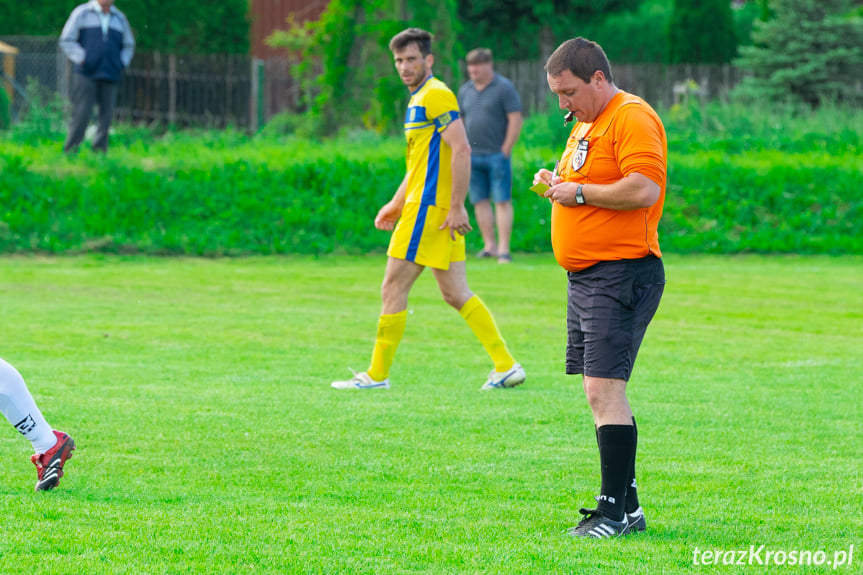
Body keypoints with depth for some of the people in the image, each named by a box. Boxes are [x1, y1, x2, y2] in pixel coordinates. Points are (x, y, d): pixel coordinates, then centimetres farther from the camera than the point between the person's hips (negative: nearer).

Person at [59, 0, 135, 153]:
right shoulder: (82, 13, 3)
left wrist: (122, 63, 10)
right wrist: (81, 59, -8)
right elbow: (66, 40, 2)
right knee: (81, 116, -9)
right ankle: (70, 151, -3)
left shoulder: (120, 18, 15)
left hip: (110, 77, 4)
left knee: (106, 117, -1)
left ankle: (99, 152, 3)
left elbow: (129, 45, 26)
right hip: (86, 75, -4)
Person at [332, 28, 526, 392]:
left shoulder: (436, 95, -12)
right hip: (426, 208, 10)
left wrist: (456, 207, -23)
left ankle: (377, 375, 2)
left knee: (393, 289, -4)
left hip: (429, 210, -10)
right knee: (456, 294, 9)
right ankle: (506, 366, 7)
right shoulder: (418, 100, 20)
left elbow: (461, 149, -20)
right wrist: (396, 204, 25)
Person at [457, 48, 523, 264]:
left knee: (502, 201, -6)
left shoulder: (504, 88, -4)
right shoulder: (465, 90, 13)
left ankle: (503, 248, -7)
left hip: (497, 155, -6)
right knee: (480, 201, 5)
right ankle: (489, 245, 11)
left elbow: (515, 120, -7)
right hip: (472, 156, 6)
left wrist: (505, 150, -10)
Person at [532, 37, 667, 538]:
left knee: (604, 390, -15)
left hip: (621, 274, -10)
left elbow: (644, 189, -24)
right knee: (603, 394, 11)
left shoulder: (632, 118, -12)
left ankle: (613, 511, -14)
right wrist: (556, 184, 11)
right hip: (586, 275, 11)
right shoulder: (586, 125, 20)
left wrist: (581, 192, -16)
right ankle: (628, 508, 16)